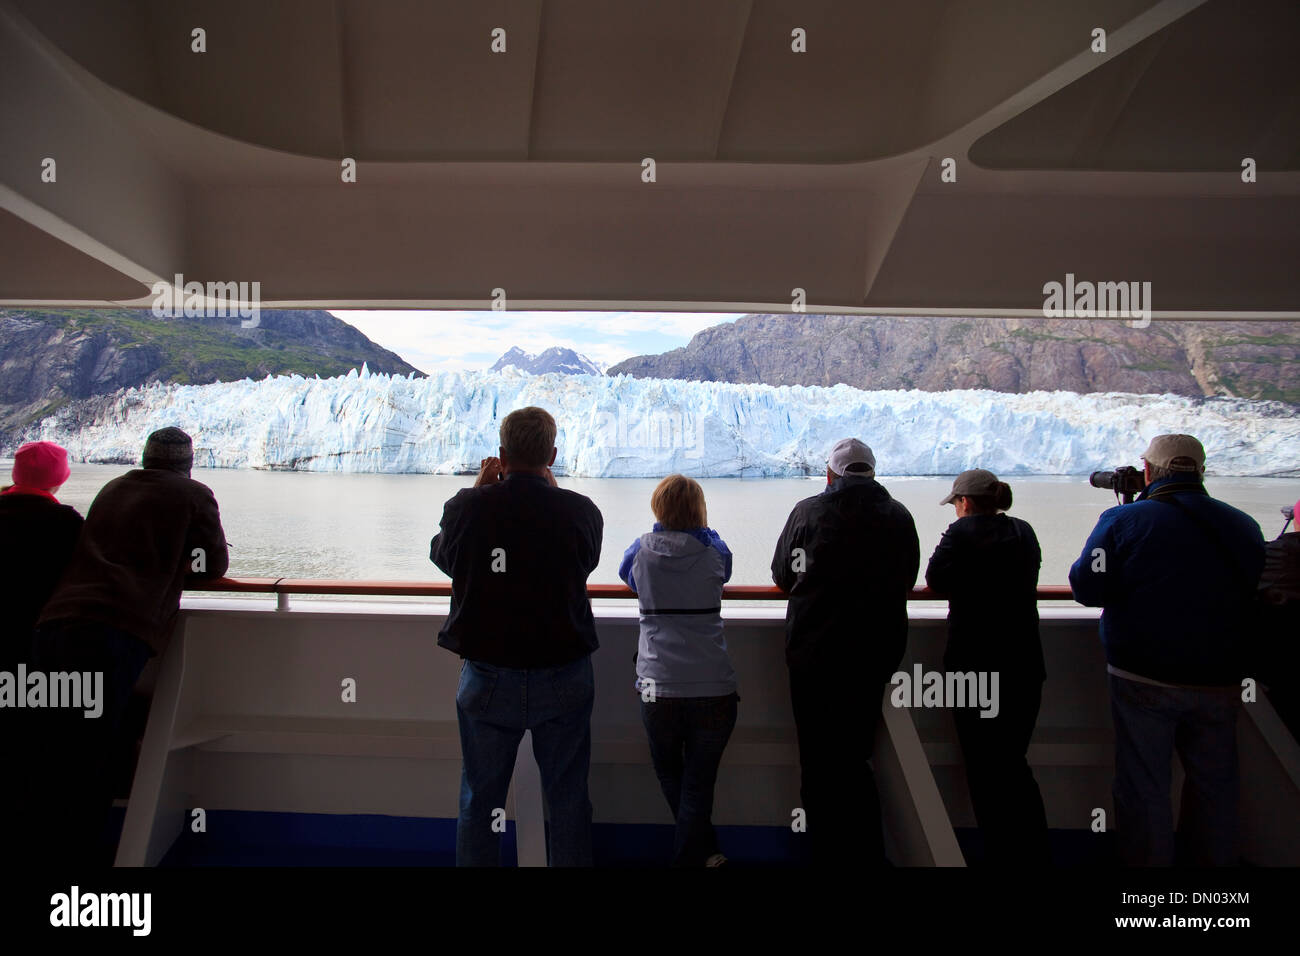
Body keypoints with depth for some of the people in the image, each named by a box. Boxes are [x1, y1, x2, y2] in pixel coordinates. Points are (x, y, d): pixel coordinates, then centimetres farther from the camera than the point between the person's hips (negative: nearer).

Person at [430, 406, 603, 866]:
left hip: (488, 678, 0)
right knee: (568, 798, 14)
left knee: (480, 799, 16)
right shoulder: (582, 511, -12)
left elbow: (441, 554, 9)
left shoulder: (469, 506, -12)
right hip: (564, 678, 0)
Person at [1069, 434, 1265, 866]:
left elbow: (1086, 587, -10)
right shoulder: (1244, 526, 1)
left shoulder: (1123, 520, -11)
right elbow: (1259, 597, 11)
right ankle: (1214, 858, 31)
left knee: (1144, 786, 7)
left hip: (1144, 680, -3)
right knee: (1215, 783, 19)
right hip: (1220, 682, 4)